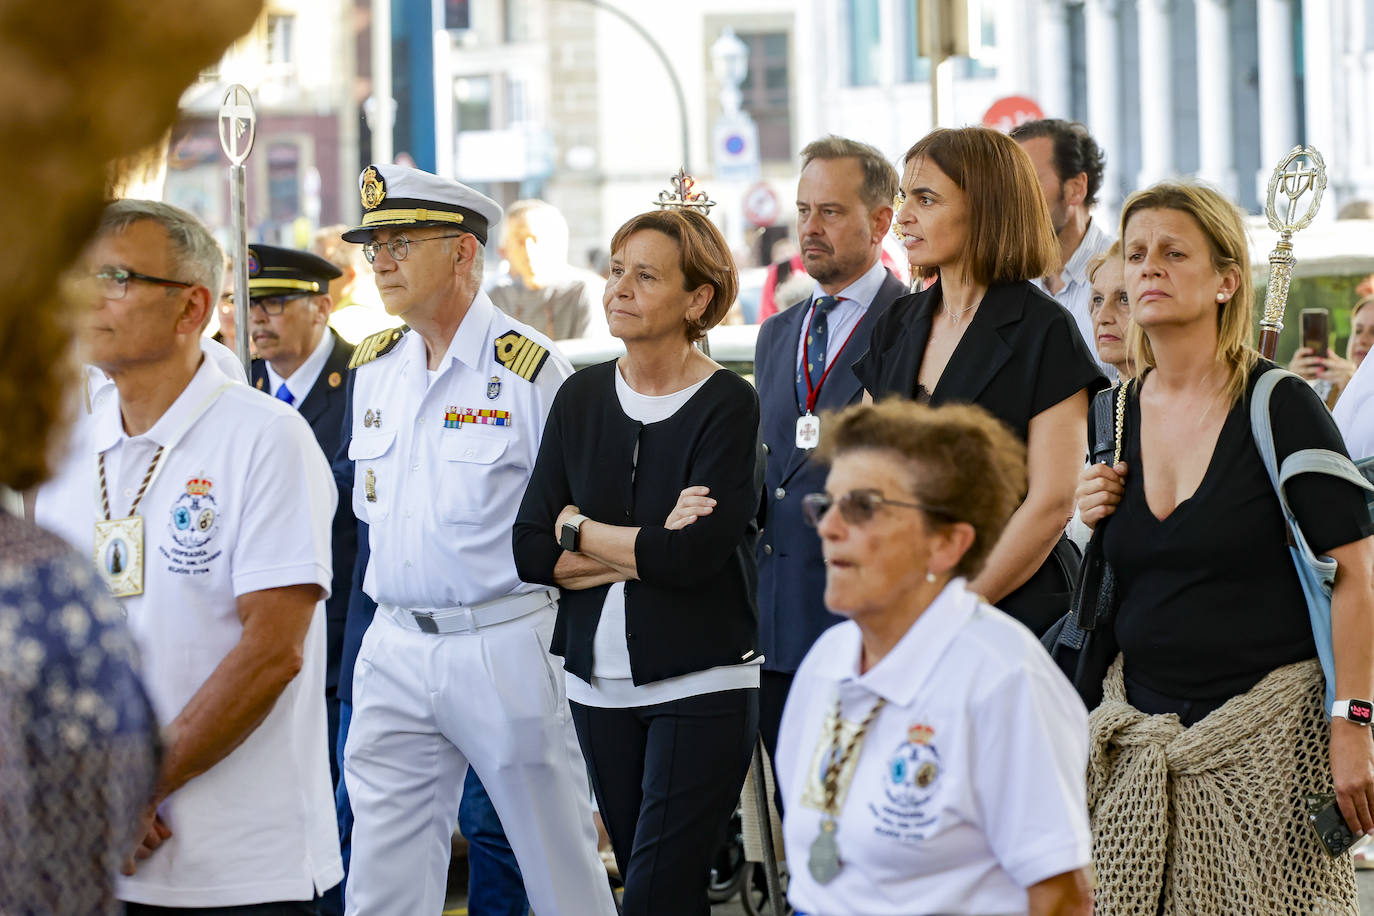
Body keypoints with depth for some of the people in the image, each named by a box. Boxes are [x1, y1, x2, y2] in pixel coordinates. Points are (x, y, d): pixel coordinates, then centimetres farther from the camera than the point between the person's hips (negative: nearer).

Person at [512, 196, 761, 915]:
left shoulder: (727, 405, -8)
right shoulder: (581, 398, 7)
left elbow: (693, 557, -19)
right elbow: (532, 552, 1)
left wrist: (578, 528, -5)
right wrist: (648, 549, -11)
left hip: (702, 684, -5)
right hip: (600, 683, 5)